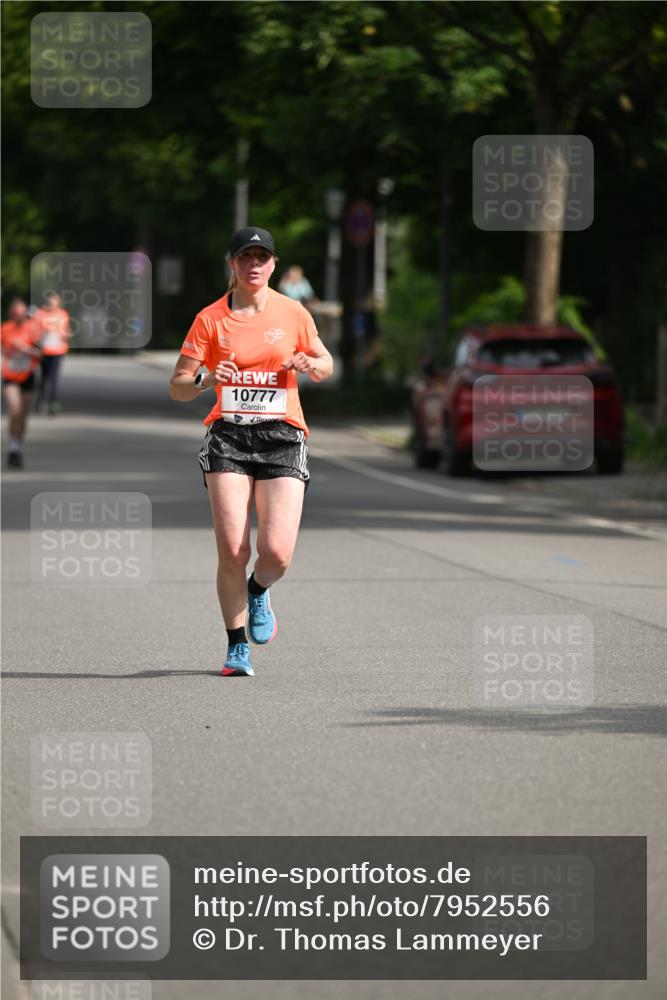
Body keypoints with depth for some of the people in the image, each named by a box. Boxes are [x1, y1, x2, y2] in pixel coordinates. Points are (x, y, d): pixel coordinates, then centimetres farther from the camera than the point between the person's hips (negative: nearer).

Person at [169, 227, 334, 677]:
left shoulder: (294, 313, 5)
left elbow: (326, 364, 18)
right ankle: (237, 647, 7)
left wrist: (309, 364, -6)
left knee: (277, 552, -12)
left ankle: (258, 592, 25)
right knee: (232, 549, -11)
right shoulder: (211, 318, 2)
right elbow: (177, 387, 3)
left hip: (283, 437, 1)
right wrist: (205, 381, -19)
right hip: (229, 435, 0)